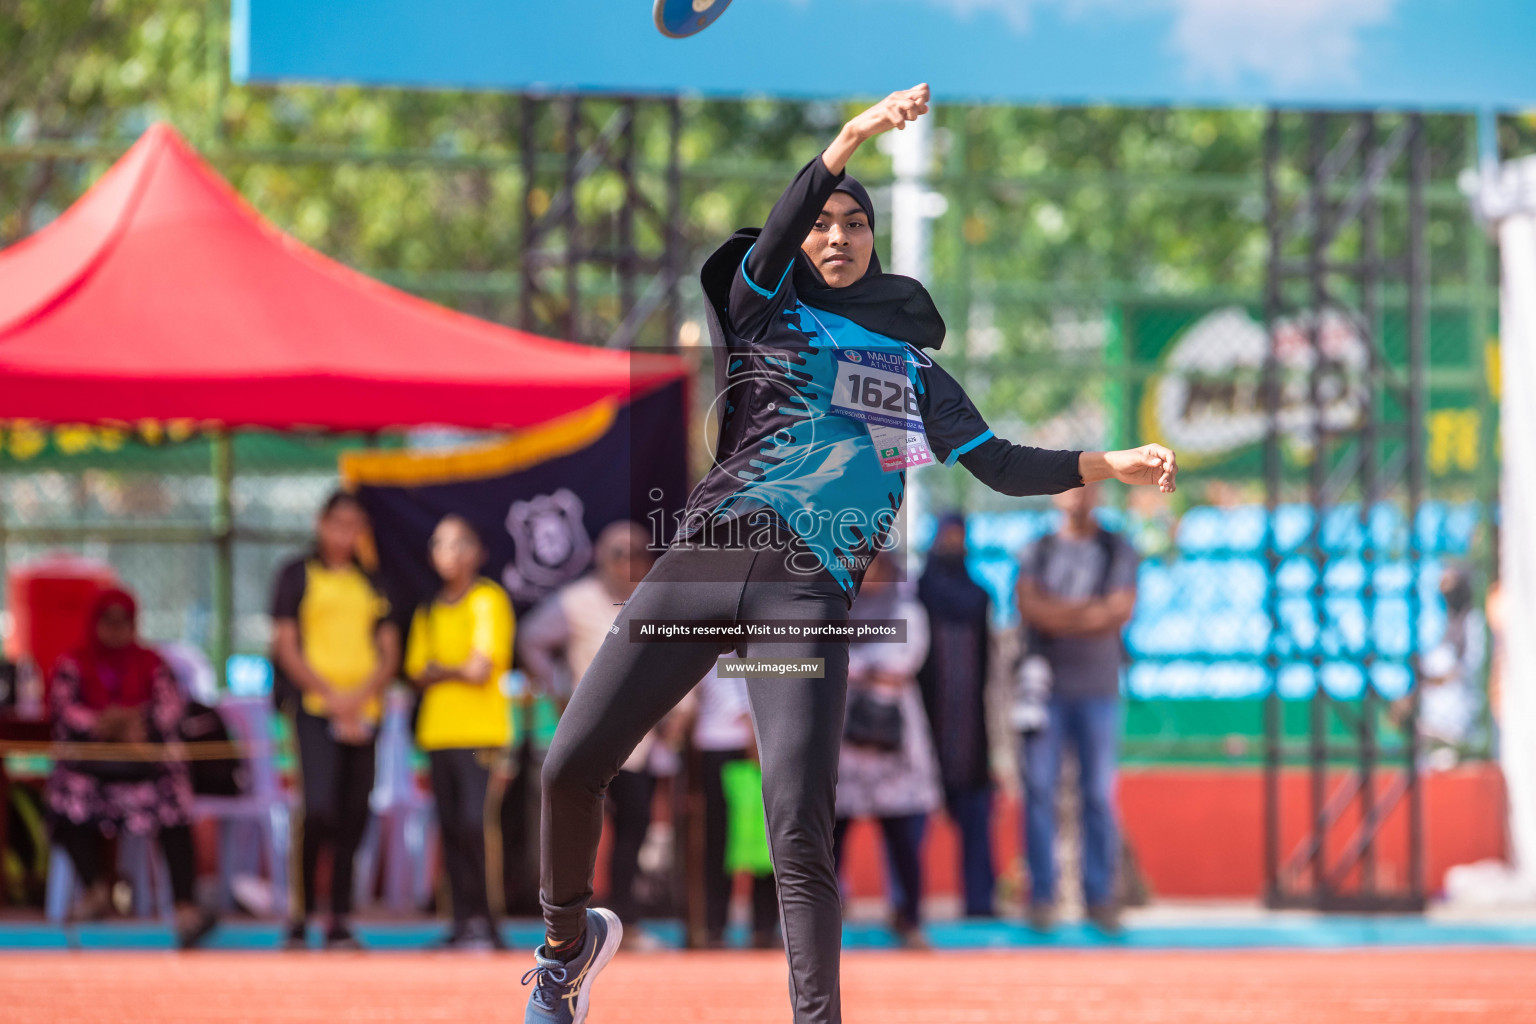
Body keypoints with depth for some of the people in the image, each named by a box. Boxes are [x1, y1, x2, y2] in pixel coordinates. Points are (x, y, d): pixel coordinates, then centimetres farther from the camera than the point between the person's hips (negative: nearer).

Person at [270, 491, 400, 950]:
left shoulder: (371, 584, 17)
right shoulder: (298, 575, 5)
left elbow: (389, 653, 13)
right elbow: (286, 647, -1)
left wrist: (360, 697, -6)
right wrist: (332, 696, -11)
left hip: (363, 710, 4)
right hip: (314, 707, -4)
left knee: (353, 817, 1)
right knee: (320, 809, -19)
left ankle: (339, 925, 5)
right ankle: (301, 914, -8)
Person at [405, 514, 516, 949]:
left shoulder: (488, 600, -2)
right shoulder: (429, 611, 18)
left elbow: (481, 668, -9)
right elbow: (417, 673, 15)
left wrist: (439, 671, 5)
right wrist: (457, 671, -4)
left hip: (480, 733, -6)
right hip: (438, 731, 6)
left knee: (474, 823, -16)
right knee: (451, 828, 2)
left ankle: (484, 922, -13)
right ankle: (464, 921, 4)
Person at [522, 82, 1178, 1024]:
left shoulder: (910, 362, 22)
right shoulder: (763, 307, 15)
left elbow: (996, 463, 20)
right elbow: (776, 237, -6)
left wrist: (1107, 465, 7)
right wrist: (849, 141, -21)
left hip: (811, 594, 0)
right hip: (705, 560, 0)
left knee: (801, 829, -15)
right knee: (572, 765, -7)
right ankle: (571, 939, 19)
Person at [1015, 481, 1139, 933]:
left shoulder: (1118, 551, 10)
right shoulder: (1037, 552, 11)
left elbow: (1122, 611, -2)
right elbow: (1029, 607, -4)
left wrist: (1060, 614, -7)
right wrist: (1094, 610, -8)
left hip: (1098, 688, 0)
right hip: (1046, 687, 0)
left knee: (1099, 794, -2)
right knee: (1040, 789, -4)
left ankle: (1100, 897, 2)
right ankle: (1041, 896, 0)